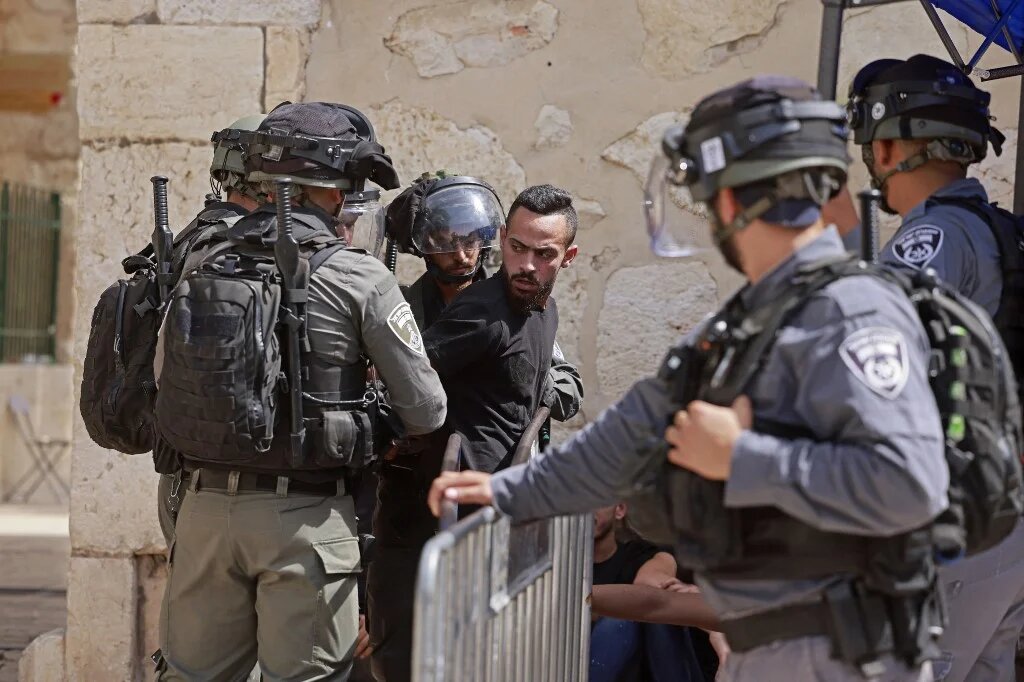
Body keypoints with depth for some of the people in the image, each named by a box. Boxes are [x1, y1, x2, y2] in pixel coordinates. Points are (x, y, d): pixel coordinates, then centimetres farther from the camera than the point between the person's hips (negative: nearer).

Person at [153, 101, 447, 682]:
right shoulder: (360, 279, -7)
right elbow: (426, 413, -4)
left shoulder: (205, 266, 5)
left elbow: (171, 390, 10)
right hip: (304, 518, -4)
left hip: (206, 503, 4)